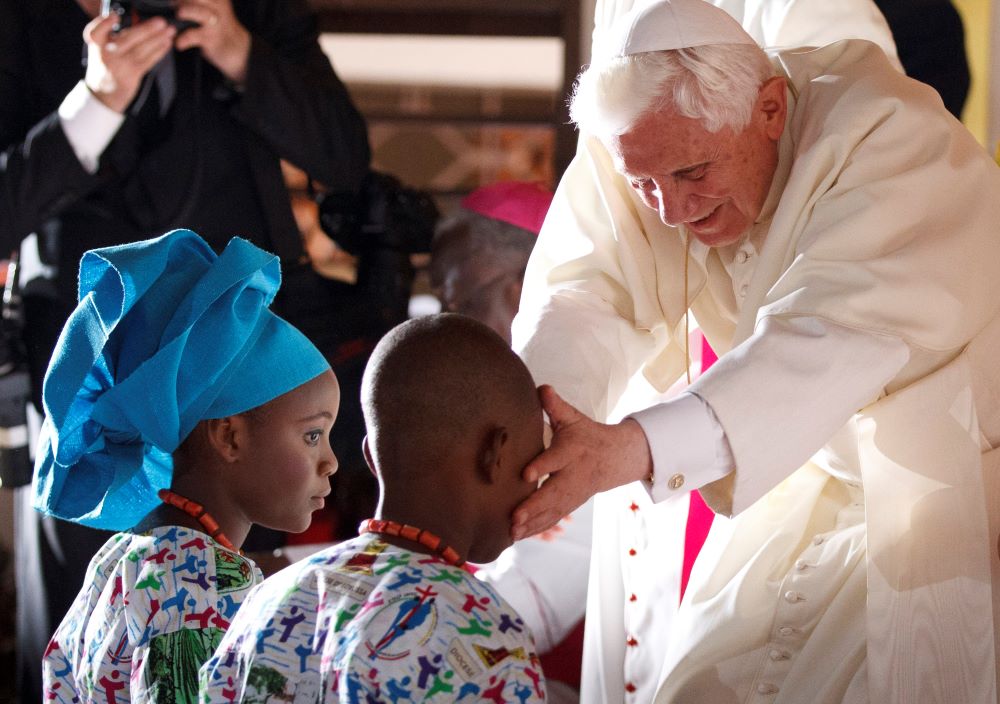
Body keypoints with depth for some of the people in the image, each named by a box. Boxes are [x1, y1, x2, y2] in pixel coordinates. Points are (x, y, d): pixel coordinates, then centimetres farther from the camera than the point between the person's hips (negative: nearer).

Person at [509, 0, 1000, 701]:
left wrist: (637, 447, -54)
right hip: (826, 478, 5)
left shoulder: (887, 137, -29)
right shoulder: (646, 155, -11)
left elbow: (832, 338, -41)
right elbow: (586, 294, -22)